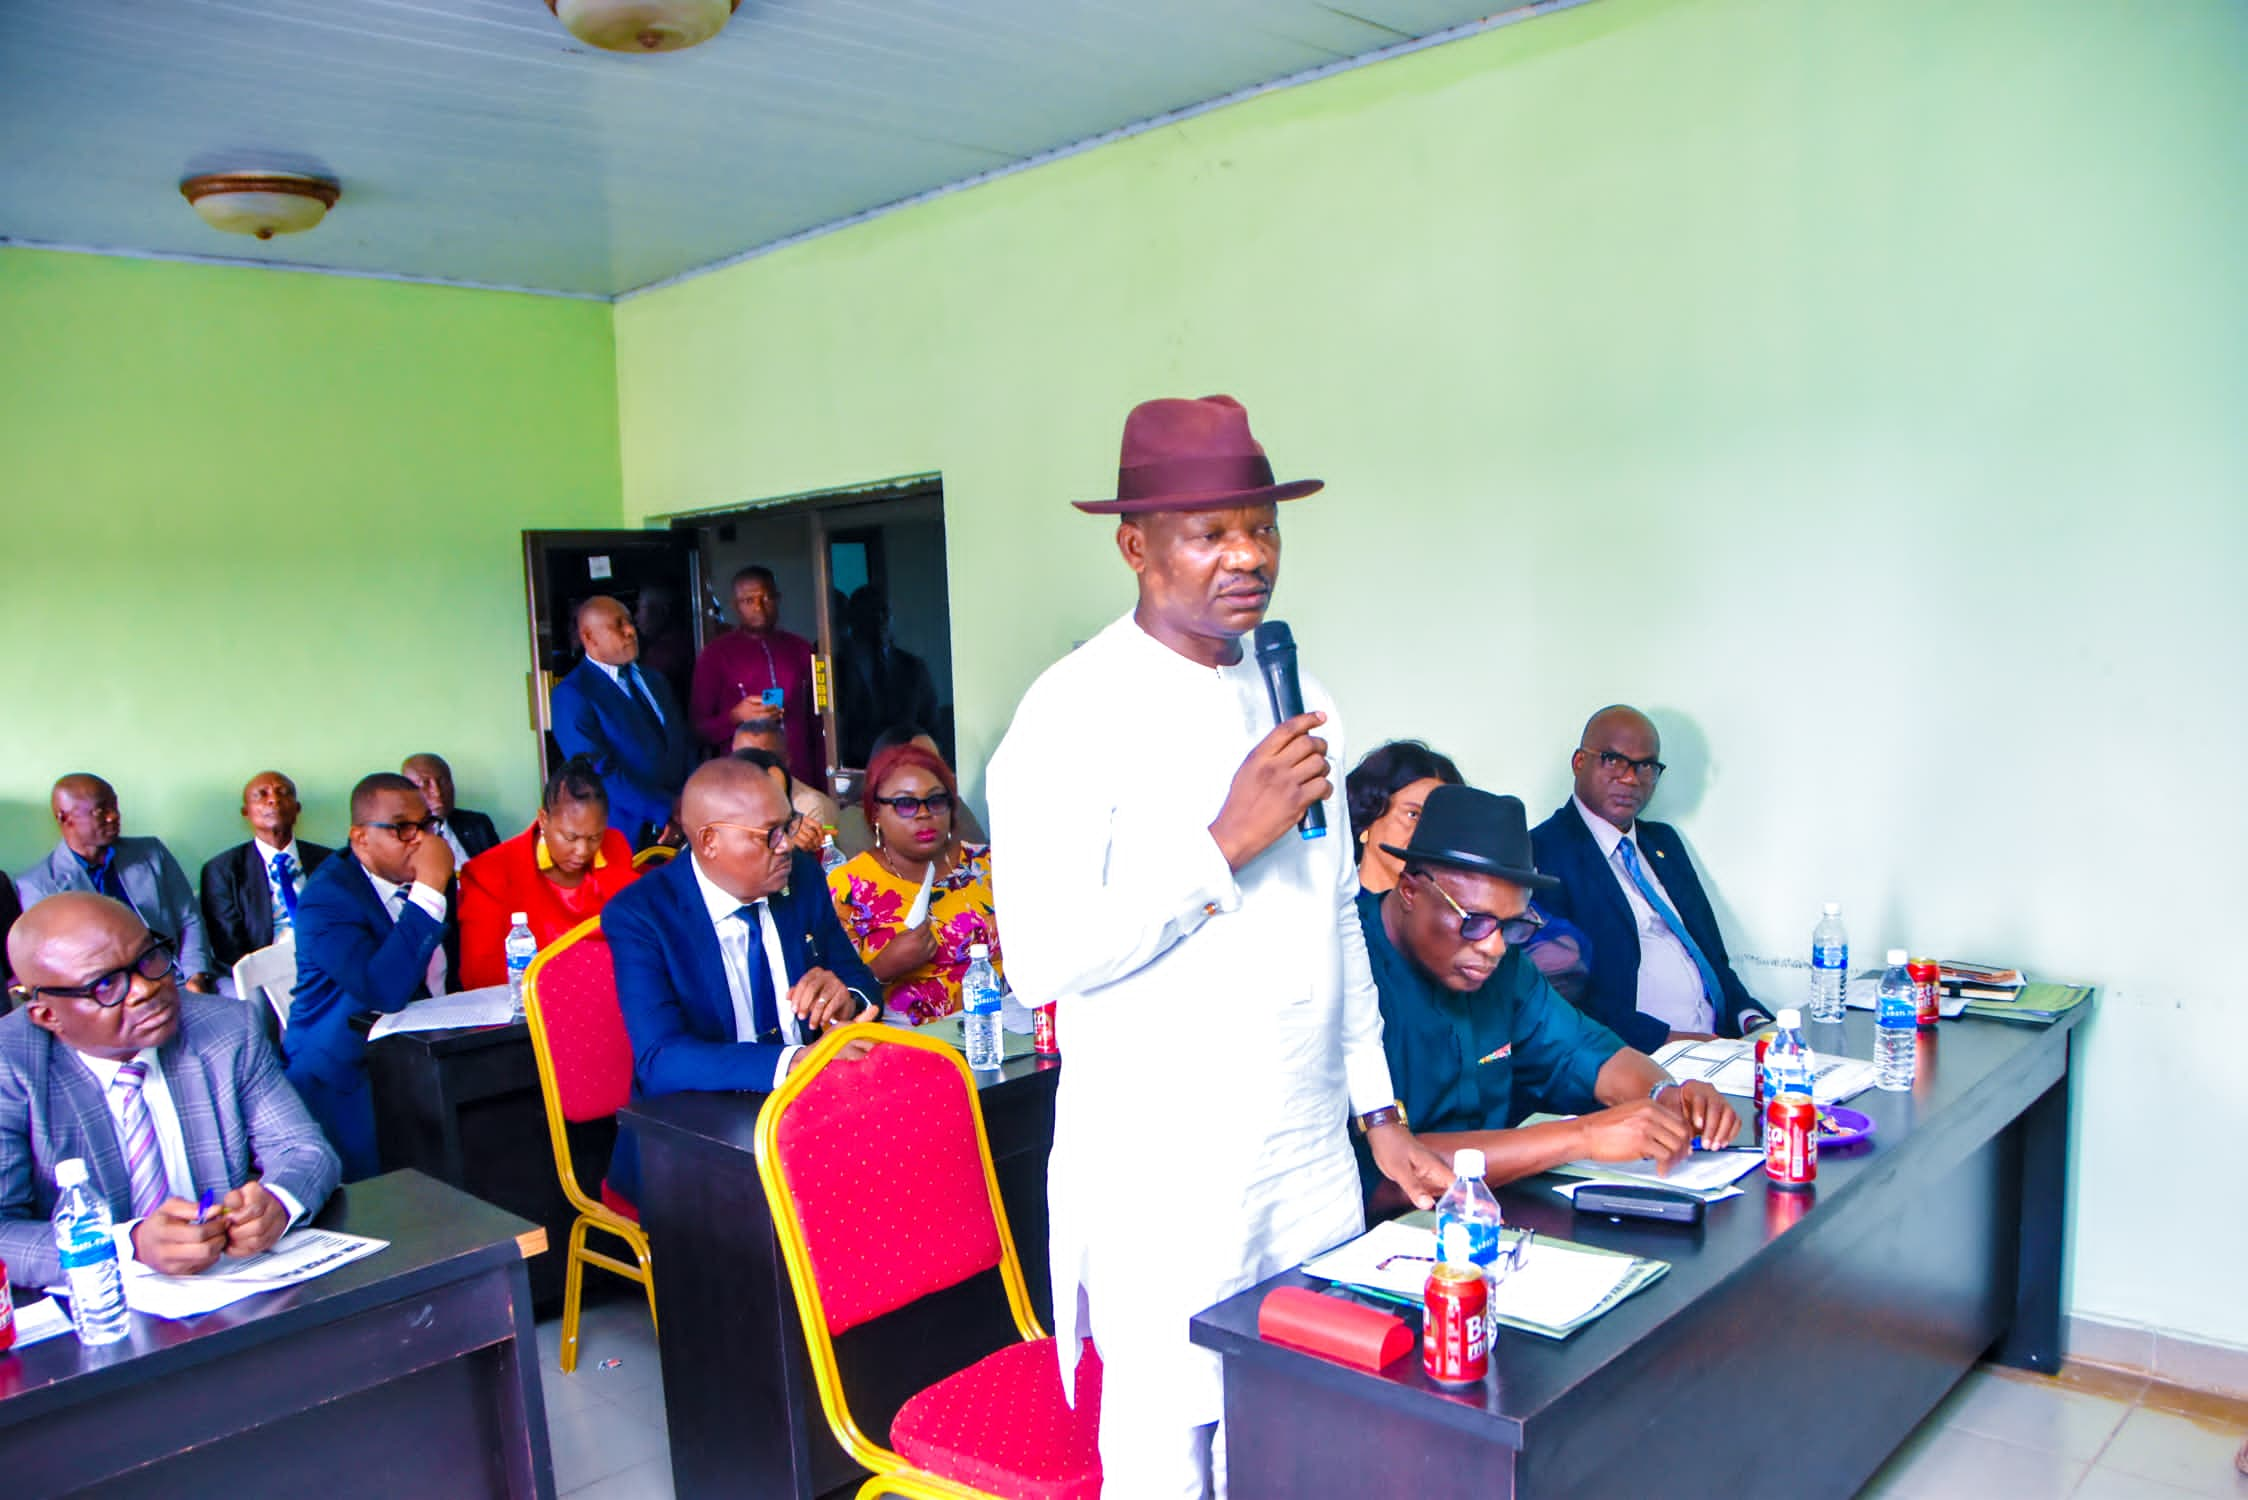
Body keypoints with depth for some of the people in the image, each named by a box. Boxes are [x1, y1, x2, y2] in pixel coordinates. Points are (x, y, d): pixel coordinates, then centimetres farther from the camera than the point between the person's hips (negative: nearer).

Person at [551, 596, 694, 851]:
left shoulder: (654, 681, 16)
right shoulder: (572, 694, -8)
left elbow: (683, 744, 15)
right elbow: (600, 773, -17)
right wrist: (666, 810, -19)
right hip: (627, 834, -6)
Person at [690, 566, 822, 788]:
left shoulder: (800, 649, 12)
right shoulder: (716, 654, 4)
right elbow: (699, 726, 3)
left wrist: (822, 780, 10)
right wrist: (734, 717, -16)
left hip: (799, 777, 3)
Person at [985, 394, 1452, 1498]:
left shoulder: (1297, 700, 10)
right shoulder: (1076, 715, -13)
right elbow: (1043, 961, -19)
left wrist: (1380, 1115, 16)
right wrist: (1226, 840, -21)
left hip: (1313, 1160, 6)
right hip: (1164, 1175, -6)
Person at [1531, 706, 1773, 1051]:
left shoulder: (1664, 841, 21)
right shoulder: (1543, 853, -7)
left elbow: (1714, 957, 20)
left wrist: (1755, 1021, 2)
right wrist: (1667, 1039, -18)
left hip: (1720, 1038, 8)